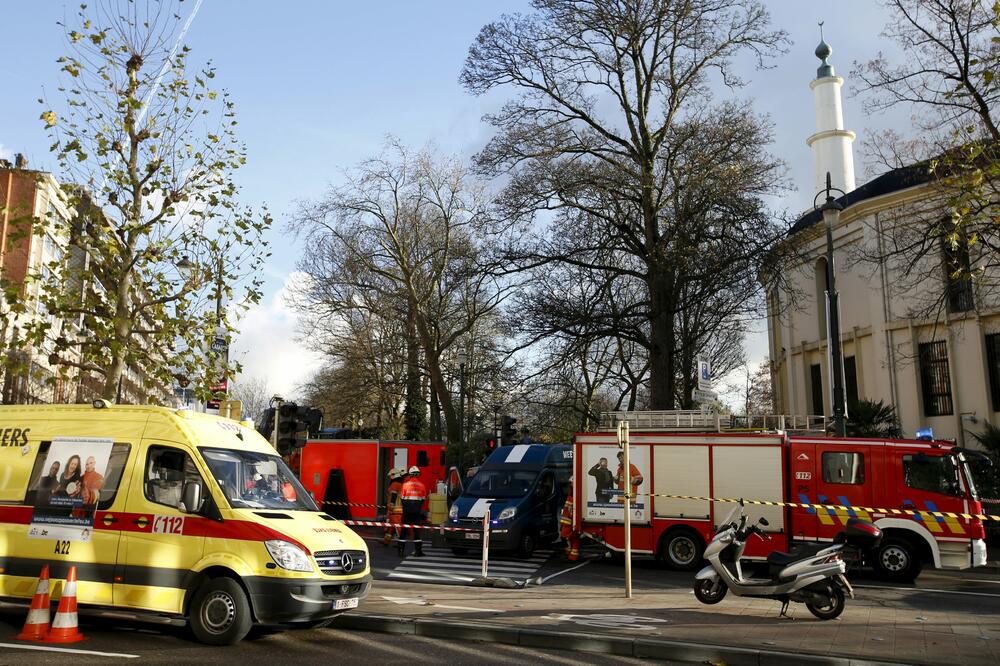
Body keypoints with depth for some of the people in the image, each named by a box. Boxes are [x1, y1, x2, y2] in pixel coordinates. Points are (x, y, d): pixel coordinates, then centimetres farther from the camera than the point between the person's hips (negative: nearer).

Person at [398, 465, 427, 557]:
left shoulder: (405, 484, -4)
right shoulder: (421, 485, -1)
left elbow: (402, 498, 2)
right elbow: (423, 499, 6)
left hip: (407, 511, 0)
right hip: (417, 511, 0)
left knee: (404, 529, 7)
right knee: (417, 529, 5)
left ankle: (401, 549, 6)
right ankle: (418, 551, 5)